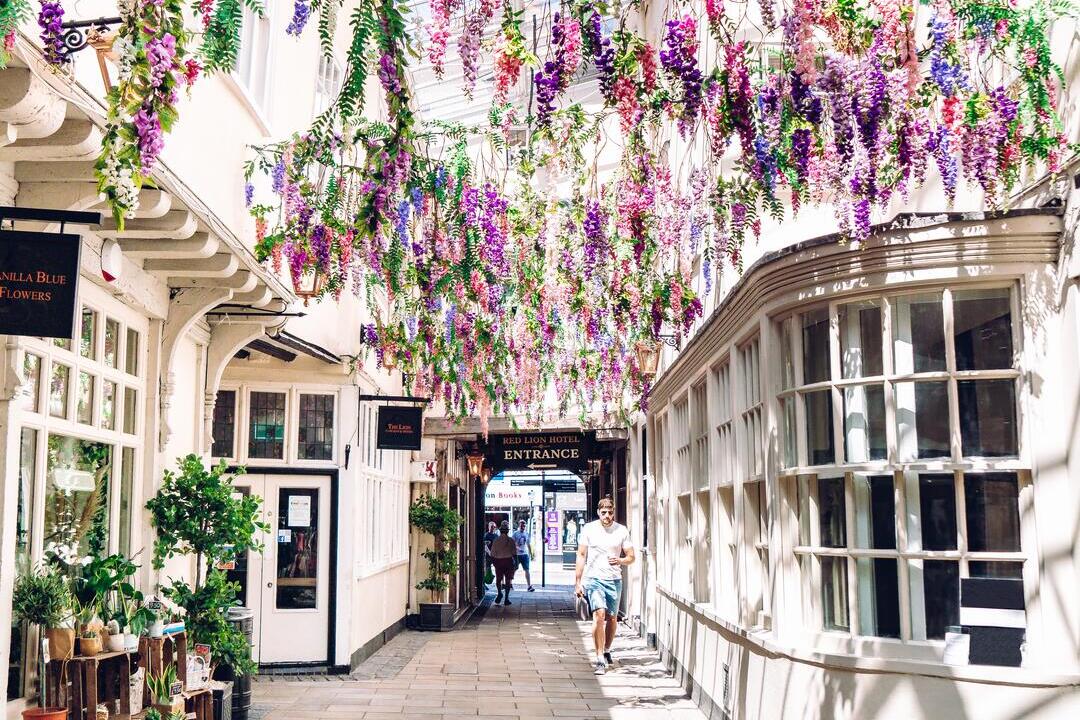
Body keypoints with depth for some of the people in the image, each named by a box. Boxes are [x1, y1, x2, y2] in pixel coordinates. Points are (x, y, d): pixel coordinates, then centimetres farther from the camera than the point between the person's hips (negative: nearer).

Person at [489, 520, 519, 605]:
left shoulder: (496, 540, -1)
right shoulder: (511, 540, -3)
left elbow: (493, 553, 2)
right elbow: (514, 553, -1)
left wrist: (493, 561, 16)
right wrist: (516, 563, 8)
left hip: (498, 561, 0)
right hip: (508, 560, 0)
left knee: (498, 579, 14)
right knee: (508, 580, 6)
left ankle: (499, 593, -6)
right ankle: (506, 598, 4)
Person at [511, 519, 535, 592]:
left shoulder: (527, 533, 10)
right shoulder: (515, 534, -4)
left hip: (525, 554, 3)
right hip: (517, 555, -3)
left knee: (527, 570, -5)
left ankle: (530, 586, -8)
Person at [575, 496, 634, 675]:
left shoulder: (622, 531, 4)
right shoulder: (589, 529, 1)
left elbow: (631, 557, 7)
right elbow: (581, 556, 4)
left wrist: (620, 561, -16)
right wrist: (577, 582, 0)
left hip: (614, 580, 3)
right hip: (593, 579, -2)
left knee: (612, 618, 11)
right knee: (599, 615, -17)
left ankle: (607, 651, 34)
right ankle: (600, 659, -16)